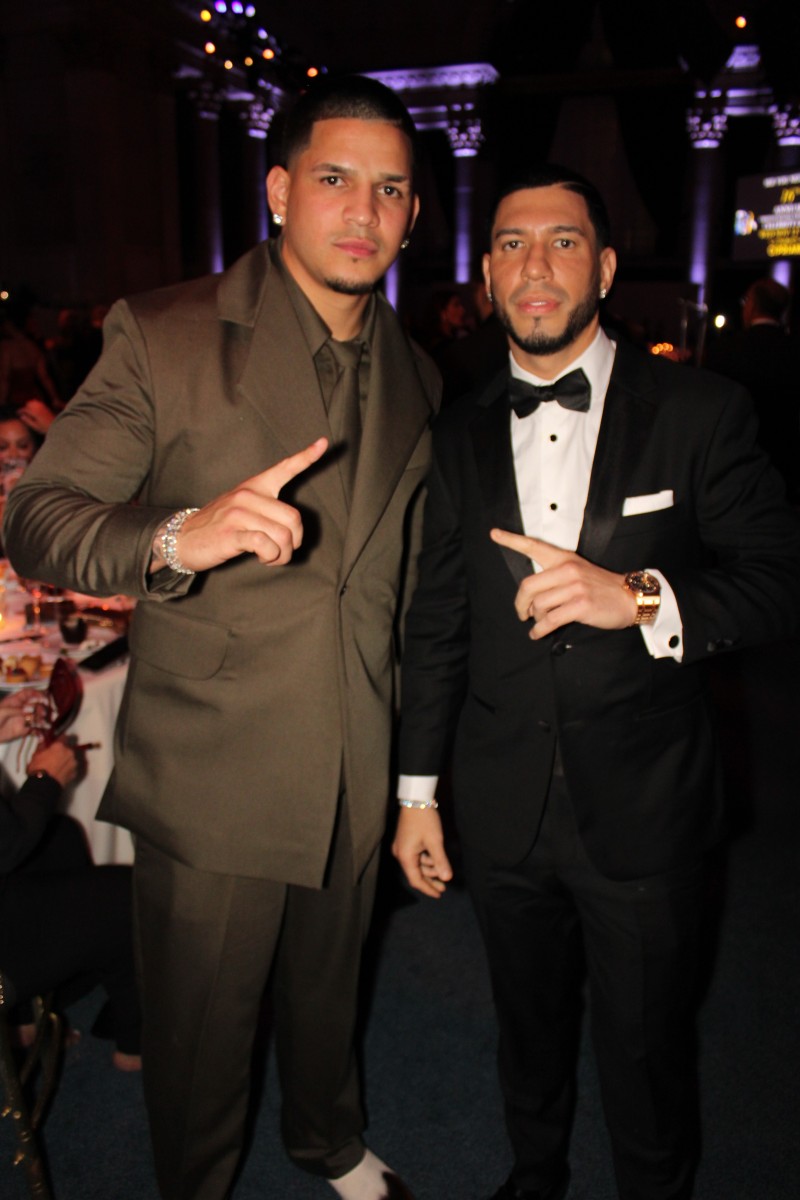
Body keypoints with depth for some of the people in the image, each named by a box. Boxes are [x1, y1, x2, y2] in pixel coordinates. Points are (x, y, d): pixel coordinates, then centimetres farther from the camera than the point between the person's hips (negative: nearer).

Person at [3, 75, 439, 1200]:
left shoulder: (417, 378, 6)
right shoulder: (163, 338, -10)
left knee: (328, 994, 25)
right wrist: (176, 537, -35)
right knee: (199, 1033, 15)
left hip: (353, 778, 5)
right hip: (211, 779, -4)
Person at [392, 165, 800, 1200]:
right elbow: (435, 624, 5)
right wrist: (416, 793, 7)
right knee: (528, 1026, 24)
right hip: (502, 808, 3)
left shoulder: (699, 412, -6)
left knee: (646, 1051, 15)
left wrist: (644, 599, -28)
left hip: (640, 805, -2)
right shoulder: (458, 435, 2)